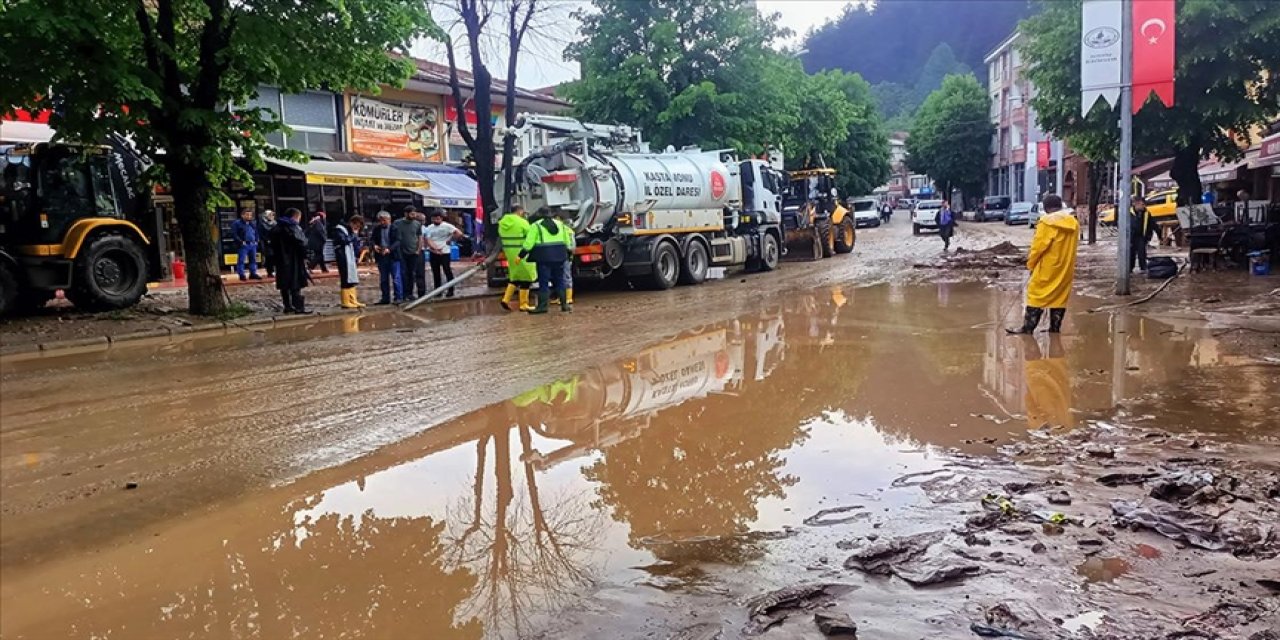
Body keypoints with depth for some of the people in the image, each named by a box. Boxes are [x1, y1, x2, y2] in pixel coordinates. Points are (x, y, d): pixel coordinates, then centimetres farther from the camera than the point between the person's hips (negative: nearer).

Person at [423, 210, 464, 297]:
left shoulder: (447, 226, -6)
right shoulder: (429, 228, 4)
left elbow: (459, 233, -13)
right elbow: (428, 240, -6)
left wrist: (450, 240, -5)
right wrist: (435, 248, -22)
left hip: (445, 252, -4)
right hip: (433, 253, 4)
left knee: (447, 271, -3)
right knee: (435, 272, 8)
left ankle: (451, 290, 3)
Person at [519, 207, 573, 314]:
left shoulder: (536, 225, -2)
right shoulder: (559, 224, 15)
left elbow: (529, 242, -8)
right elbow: (567, 241, 16)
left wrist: (521, 255, -4)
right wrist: (568, 253, 26)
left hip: (544, 257, -5)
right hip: (559, 256, 5)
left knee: (543, 282, -3)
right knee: (560, 281, 11)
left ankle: (542, 306, -4)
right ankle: (564, 304, 12)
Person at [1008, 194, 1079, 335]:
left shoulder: (1046, 222, -14)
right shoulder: (1074, 223, 5)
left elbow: (1038, 246, -13)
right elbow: (1072, 246, 11)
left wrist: (1031, 264, -1)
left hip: (1047, 268, -6)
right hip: (1065, 268, 6)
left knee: (1037, 295, -1)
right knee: (1060, 296, 11)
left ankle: (1028, 328, -1)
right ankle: (1055, 328, 14)